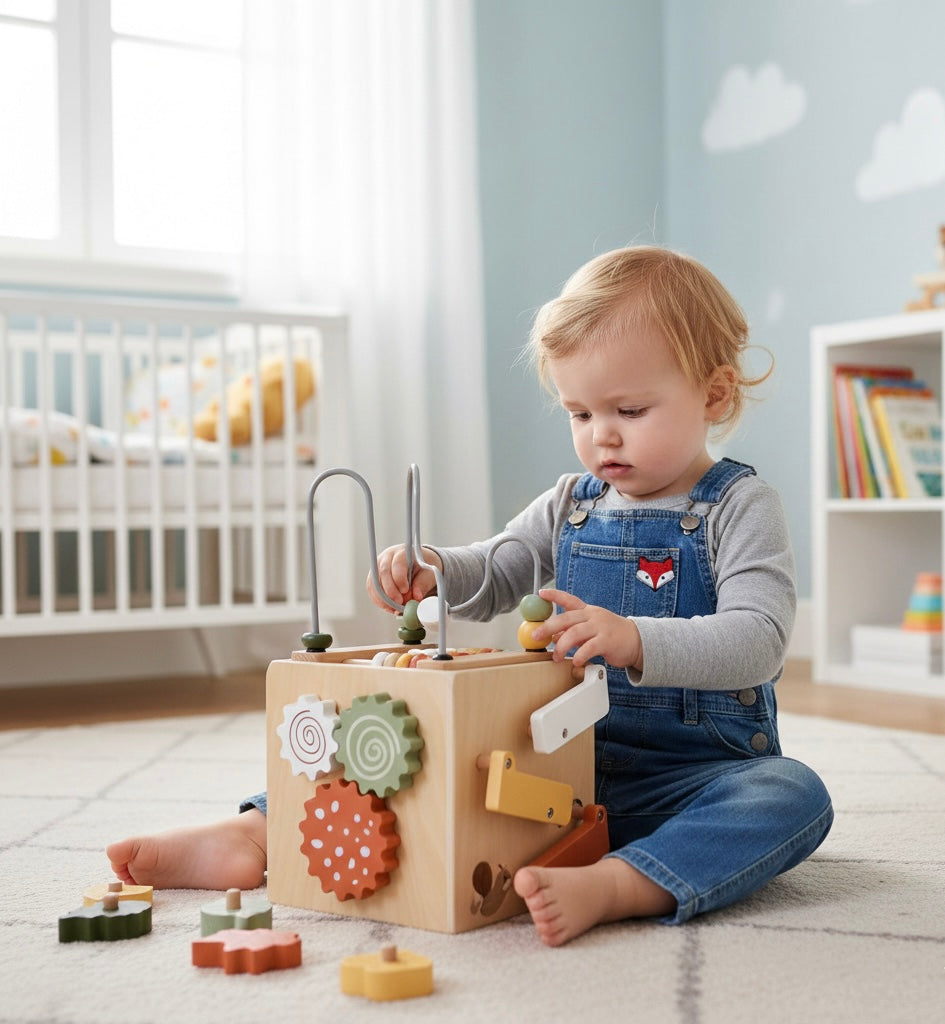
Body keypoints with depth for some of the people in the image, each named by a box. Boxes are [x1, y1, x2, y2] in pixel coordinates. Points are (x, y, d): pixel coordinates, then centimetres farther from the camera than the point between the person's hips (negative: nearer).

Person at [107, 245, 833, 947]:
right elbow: (491, 578, 17)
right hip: (566, 760, 5)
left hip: (694, 775, -4)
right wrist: (433, 571, -8)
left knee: (793, 794, -35)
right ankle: (262, 833, -11)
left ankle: (615, 884, -55)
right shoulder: (571, 504, 10)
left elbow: (758, 640, -21)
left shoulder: (739, 507, -7)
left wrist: (633, 640, -39)